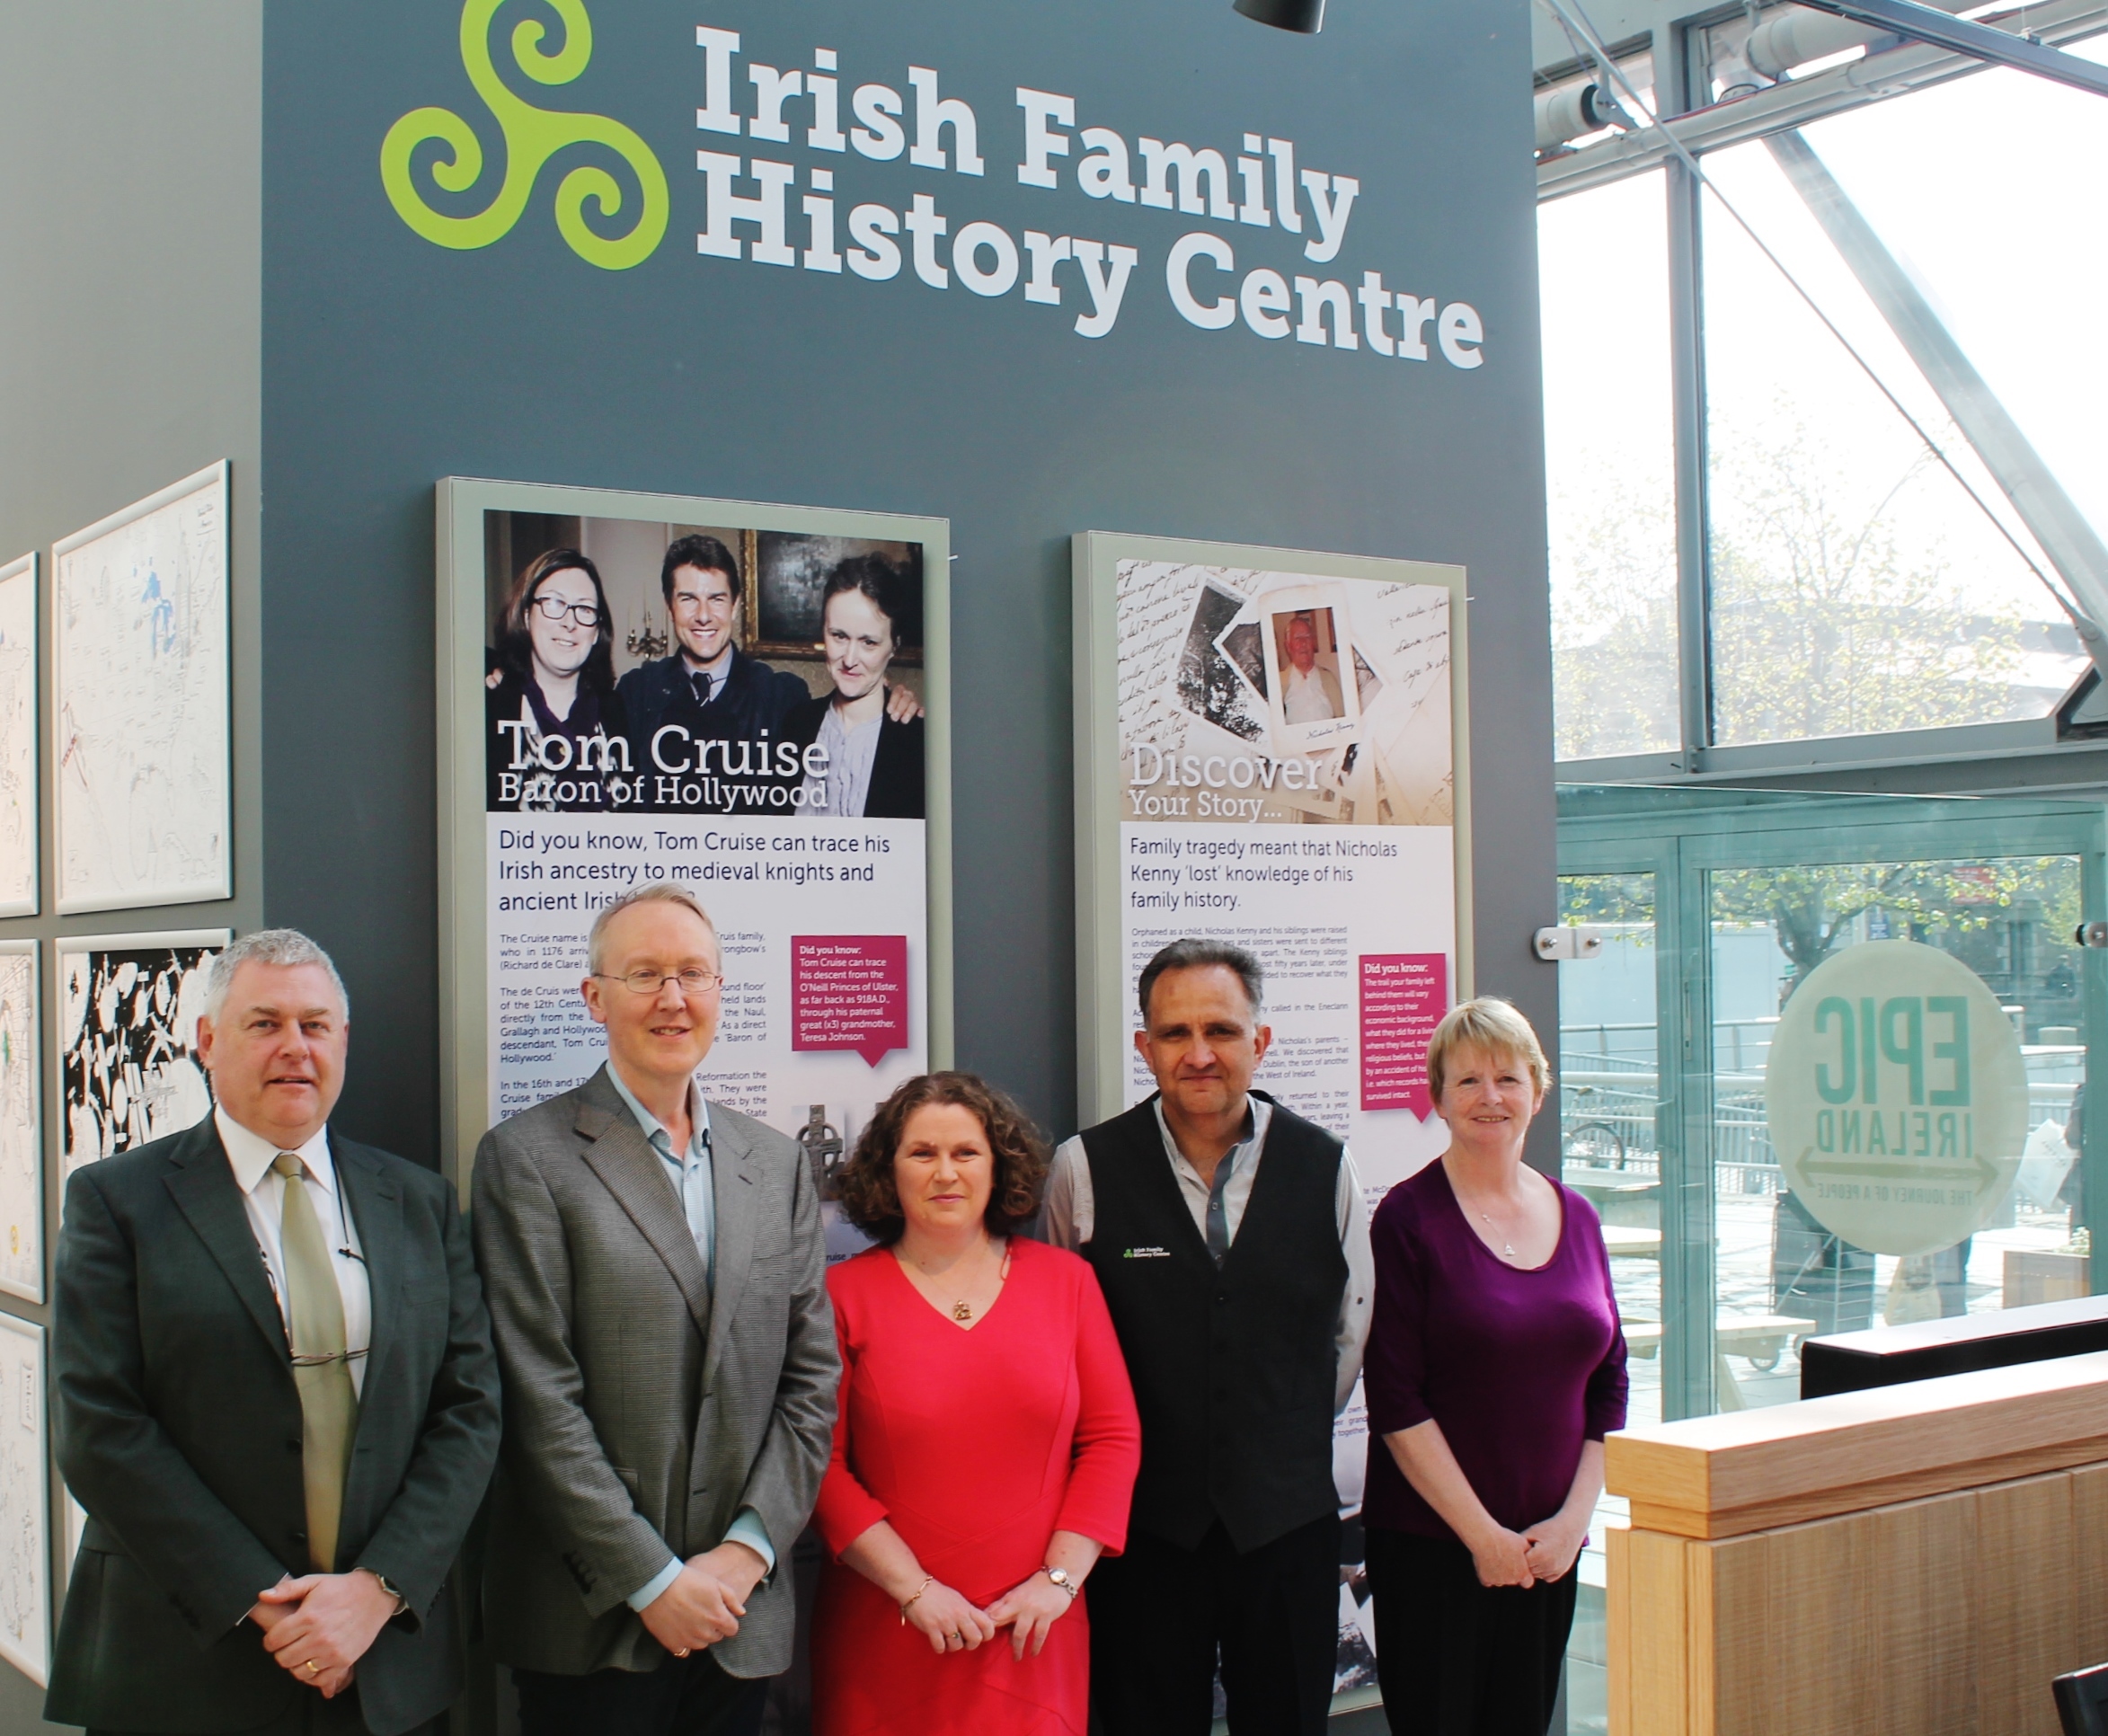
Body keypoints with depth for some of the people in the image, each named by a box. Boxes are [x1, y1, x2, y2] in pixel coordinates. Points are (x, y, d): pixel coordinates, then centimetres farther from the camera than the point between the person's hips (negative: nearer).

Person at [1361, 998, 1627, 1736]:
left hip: (1549, 1547, 5)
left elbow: (1609, 1387, 10)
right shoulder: (1409, 1218, -7)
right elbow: (1396, 1403, -11)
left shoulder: (1575, 1216, 9)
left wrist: (1574, 1517, -1)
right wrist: (1483, 1534, -11)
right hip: (1431, 1541, -4)